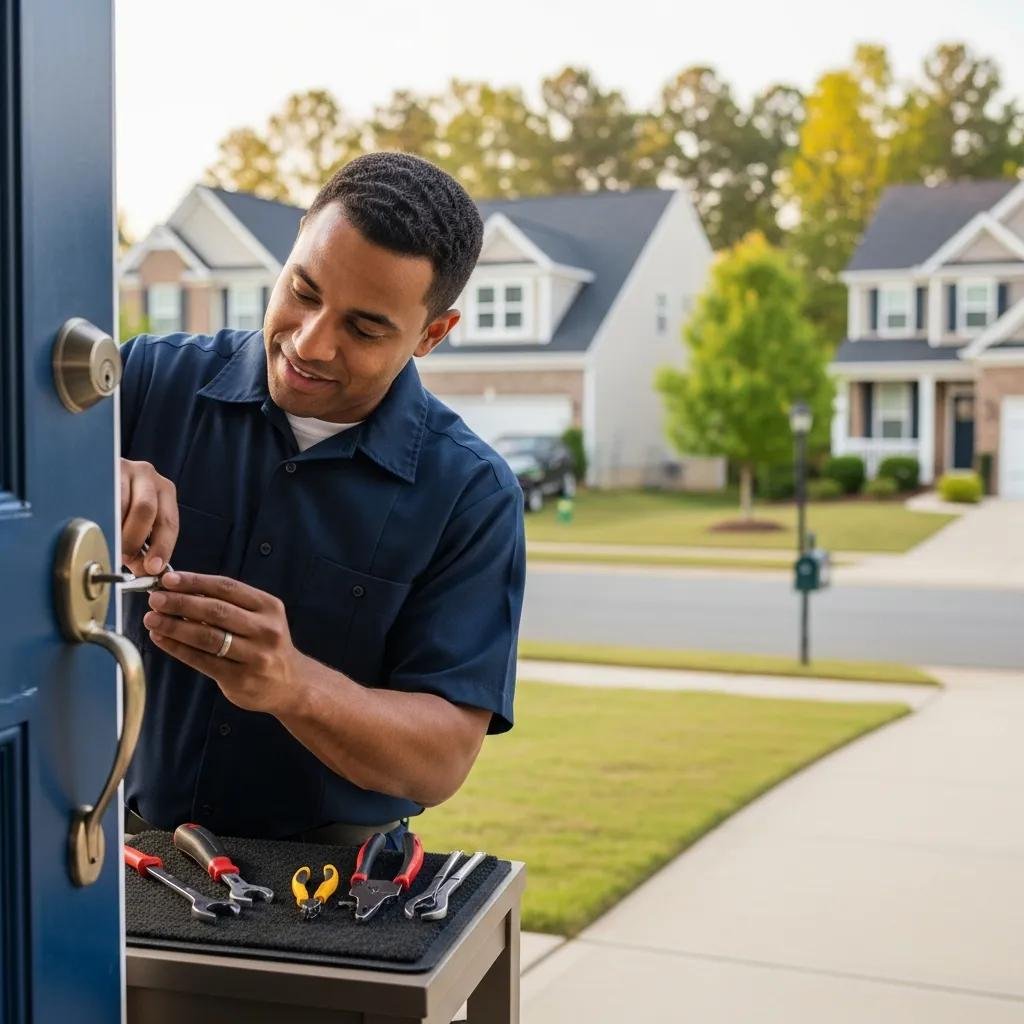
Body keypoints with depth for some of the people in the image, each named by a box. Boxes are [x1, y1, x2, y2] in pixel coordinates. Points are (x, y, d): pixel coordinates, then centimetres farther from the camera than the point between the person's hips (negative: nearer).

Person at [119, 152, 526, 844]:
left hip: (331, 867, 0)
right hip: (126, 837, 1)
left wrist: (292, 684, -29)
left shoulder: (471, 496, -7)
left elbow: (444, 763, -11)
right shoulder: (151, 379, -3)